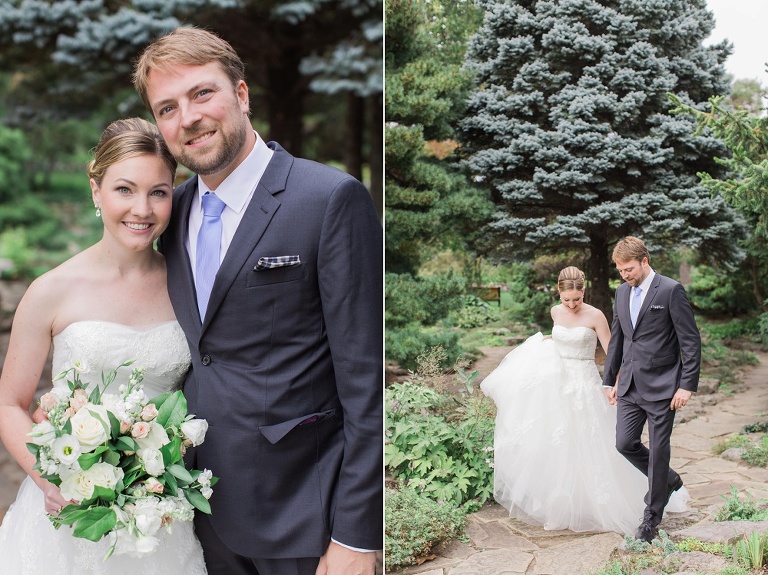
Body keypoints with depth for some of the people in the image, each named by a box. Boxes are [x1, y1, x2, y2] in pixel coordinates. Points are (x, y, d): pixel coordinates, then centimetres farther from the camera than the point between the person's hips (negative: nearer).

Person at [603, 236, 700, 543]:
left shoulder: (671, 290, -10)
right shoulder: (622, 292, 10)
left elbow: (691, 341, -10)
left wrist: (687, 385, -14)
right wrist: (609, 380, 16)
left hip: (661, 386, -6)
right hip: (630, 385, 6)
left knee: (658, 450, 3)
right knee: (625, 443, 4)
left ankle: (652, 516, 17)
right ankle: (668, 480, 30)